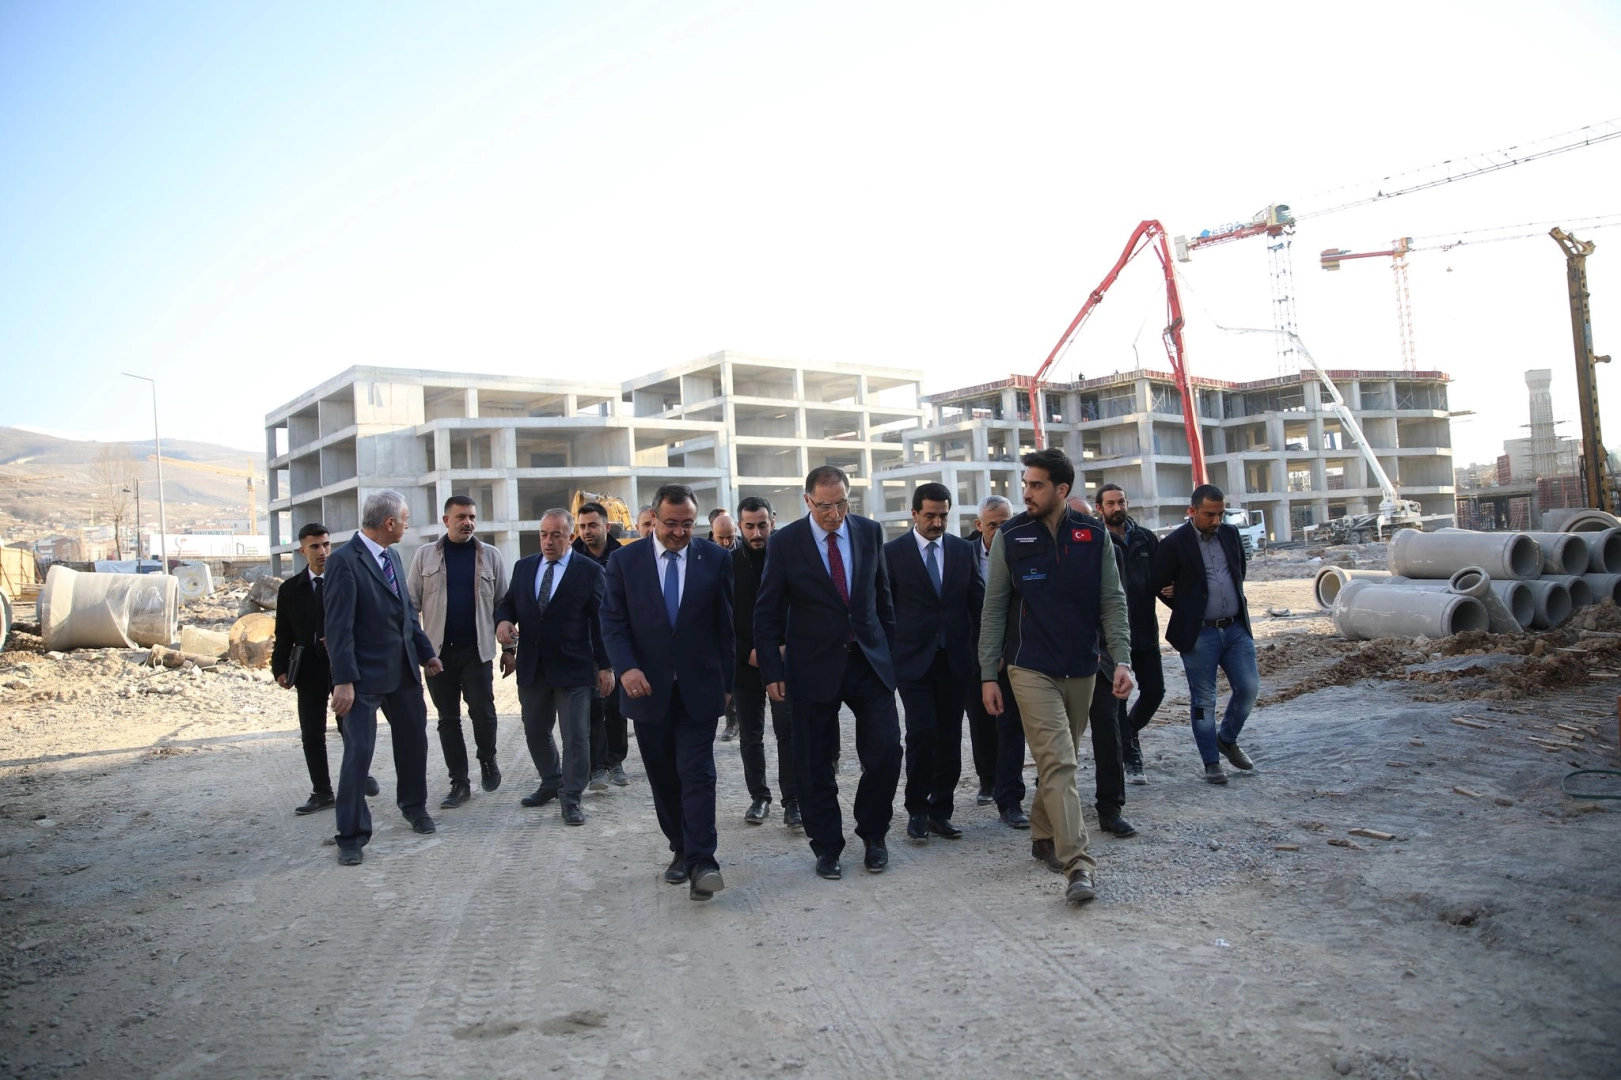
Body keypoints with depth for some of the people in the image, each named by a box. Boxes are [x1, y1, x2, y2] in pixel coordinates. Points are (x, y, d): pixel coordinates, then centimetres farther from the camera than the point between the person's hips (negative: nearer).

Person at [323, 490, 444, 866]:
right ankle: (351, 835, 8)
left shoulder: (392, 557, 10)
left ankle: (414, 805, 40)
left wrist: (426, 652, 16)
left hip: (404, 670, 8)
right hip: (365, 678, -8)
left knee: (414, 741, 18)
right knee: (358, 754, -4)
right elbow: (338, 626, -18)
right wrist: (344, 680, -21)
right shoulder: (344, 561, -15)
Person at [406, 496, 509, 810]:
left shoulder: (491, 555, 4)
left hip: (477, 649, -1)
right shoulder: (425, 555, 4)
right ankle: (459, 783, 16)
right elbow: (411, 603, 4)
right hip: (438, 650, 1)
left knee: (482, 710, -9)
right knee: (448, 718, 6)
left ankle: (487, 760, 20)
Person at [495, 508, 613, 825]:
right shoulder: (523, 567, 8)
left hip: (573, 669, -5)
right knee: (535, 732, 16)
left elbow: (601, 621, -6)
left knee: (575, 736, 0)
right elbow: (507, 602, 15)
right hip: (531, 668, 5)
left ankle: (571, 798, 11)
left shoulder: (590, 571, -6)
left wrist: (605, 666, -8)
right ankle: (551, 783, 35)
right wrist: (503, 620, -10)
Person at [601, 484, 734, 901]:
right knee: (663, 778, 10)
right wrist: (626, 668, -16)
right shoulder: (624, 561, 1)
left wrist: (728, 681, 3)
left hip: (699, 689, -1)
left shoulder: (716, 559, 0)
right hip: (648, 689, 2)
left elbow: (727, 624, 3)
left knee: (697, 774, -8)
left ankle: (701, 862, -8)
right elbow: (613, 622, 0)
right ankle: (680, 850, 23)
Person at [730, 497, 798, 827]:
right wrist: (746, 653, -7)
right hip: (745, 661, 1)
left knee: (788, 731, -4)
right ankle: (759, 797, 20)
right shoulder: (728, 562, 0)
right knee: (750, 735, 8)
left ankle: (792, 800, 2)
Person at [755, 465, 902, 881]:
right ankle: (826, 846, 22)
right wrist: (772, 671, -5)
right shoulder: (784, 543, -6)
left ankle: (873, 835, 20)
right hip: (814, 666, -2)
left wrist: (890, 645, 12)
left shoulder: (869, 531, 2)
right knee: (815, 765, 6)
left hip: (869, 660, 2)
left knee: (885, 749, -3)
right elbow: (768, 613, -2)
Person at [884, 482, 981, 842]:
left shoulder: (964, 550, 8)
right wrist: (887, 656, -2)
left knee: (949, 739, 6)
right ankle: (916, 809, 8)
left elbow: (978, 602, 11)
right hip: (913, 660, -3)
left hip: (955, 660, 3)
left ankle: (941, 811, 17)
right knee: (922, 732, -9)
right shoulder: (893, 552, -1)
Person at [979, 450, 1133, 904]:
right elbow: (994, 608, -1)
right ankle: (1077, 865, -13)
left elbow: (1112, 600, 2)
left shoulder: (1093, 535, 0)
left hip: (1081, 668, 3)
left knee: (1062, 761, 13)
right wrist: (988, 675, -3)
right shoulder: (1010, 536, -4)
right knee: (1057, 763, -11)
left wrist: (1121, 658, -9)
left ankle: (1043, 836, 32)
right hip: (1031, 669, -3)